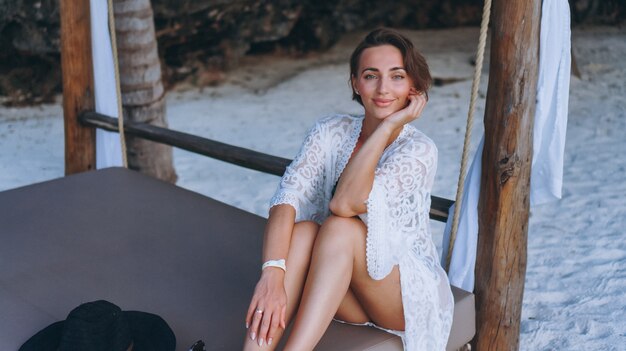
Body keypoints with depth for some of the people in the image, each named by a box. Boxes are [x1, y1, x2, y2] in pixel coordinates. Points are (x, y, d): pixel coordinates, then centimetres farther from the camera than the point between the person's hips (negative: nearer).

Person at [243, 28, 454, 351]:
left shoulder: (419, 150, -16)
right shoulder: (330, 132, -5)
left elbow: (345, 203, -30)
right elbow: (287, 198, -20)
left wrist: (390, 125, -26)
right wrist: (272, 274, -36)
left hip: (408, 296, -3)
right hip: (342, 295, 3)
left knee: (340, 227, -31)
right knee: (303, 230, -29)